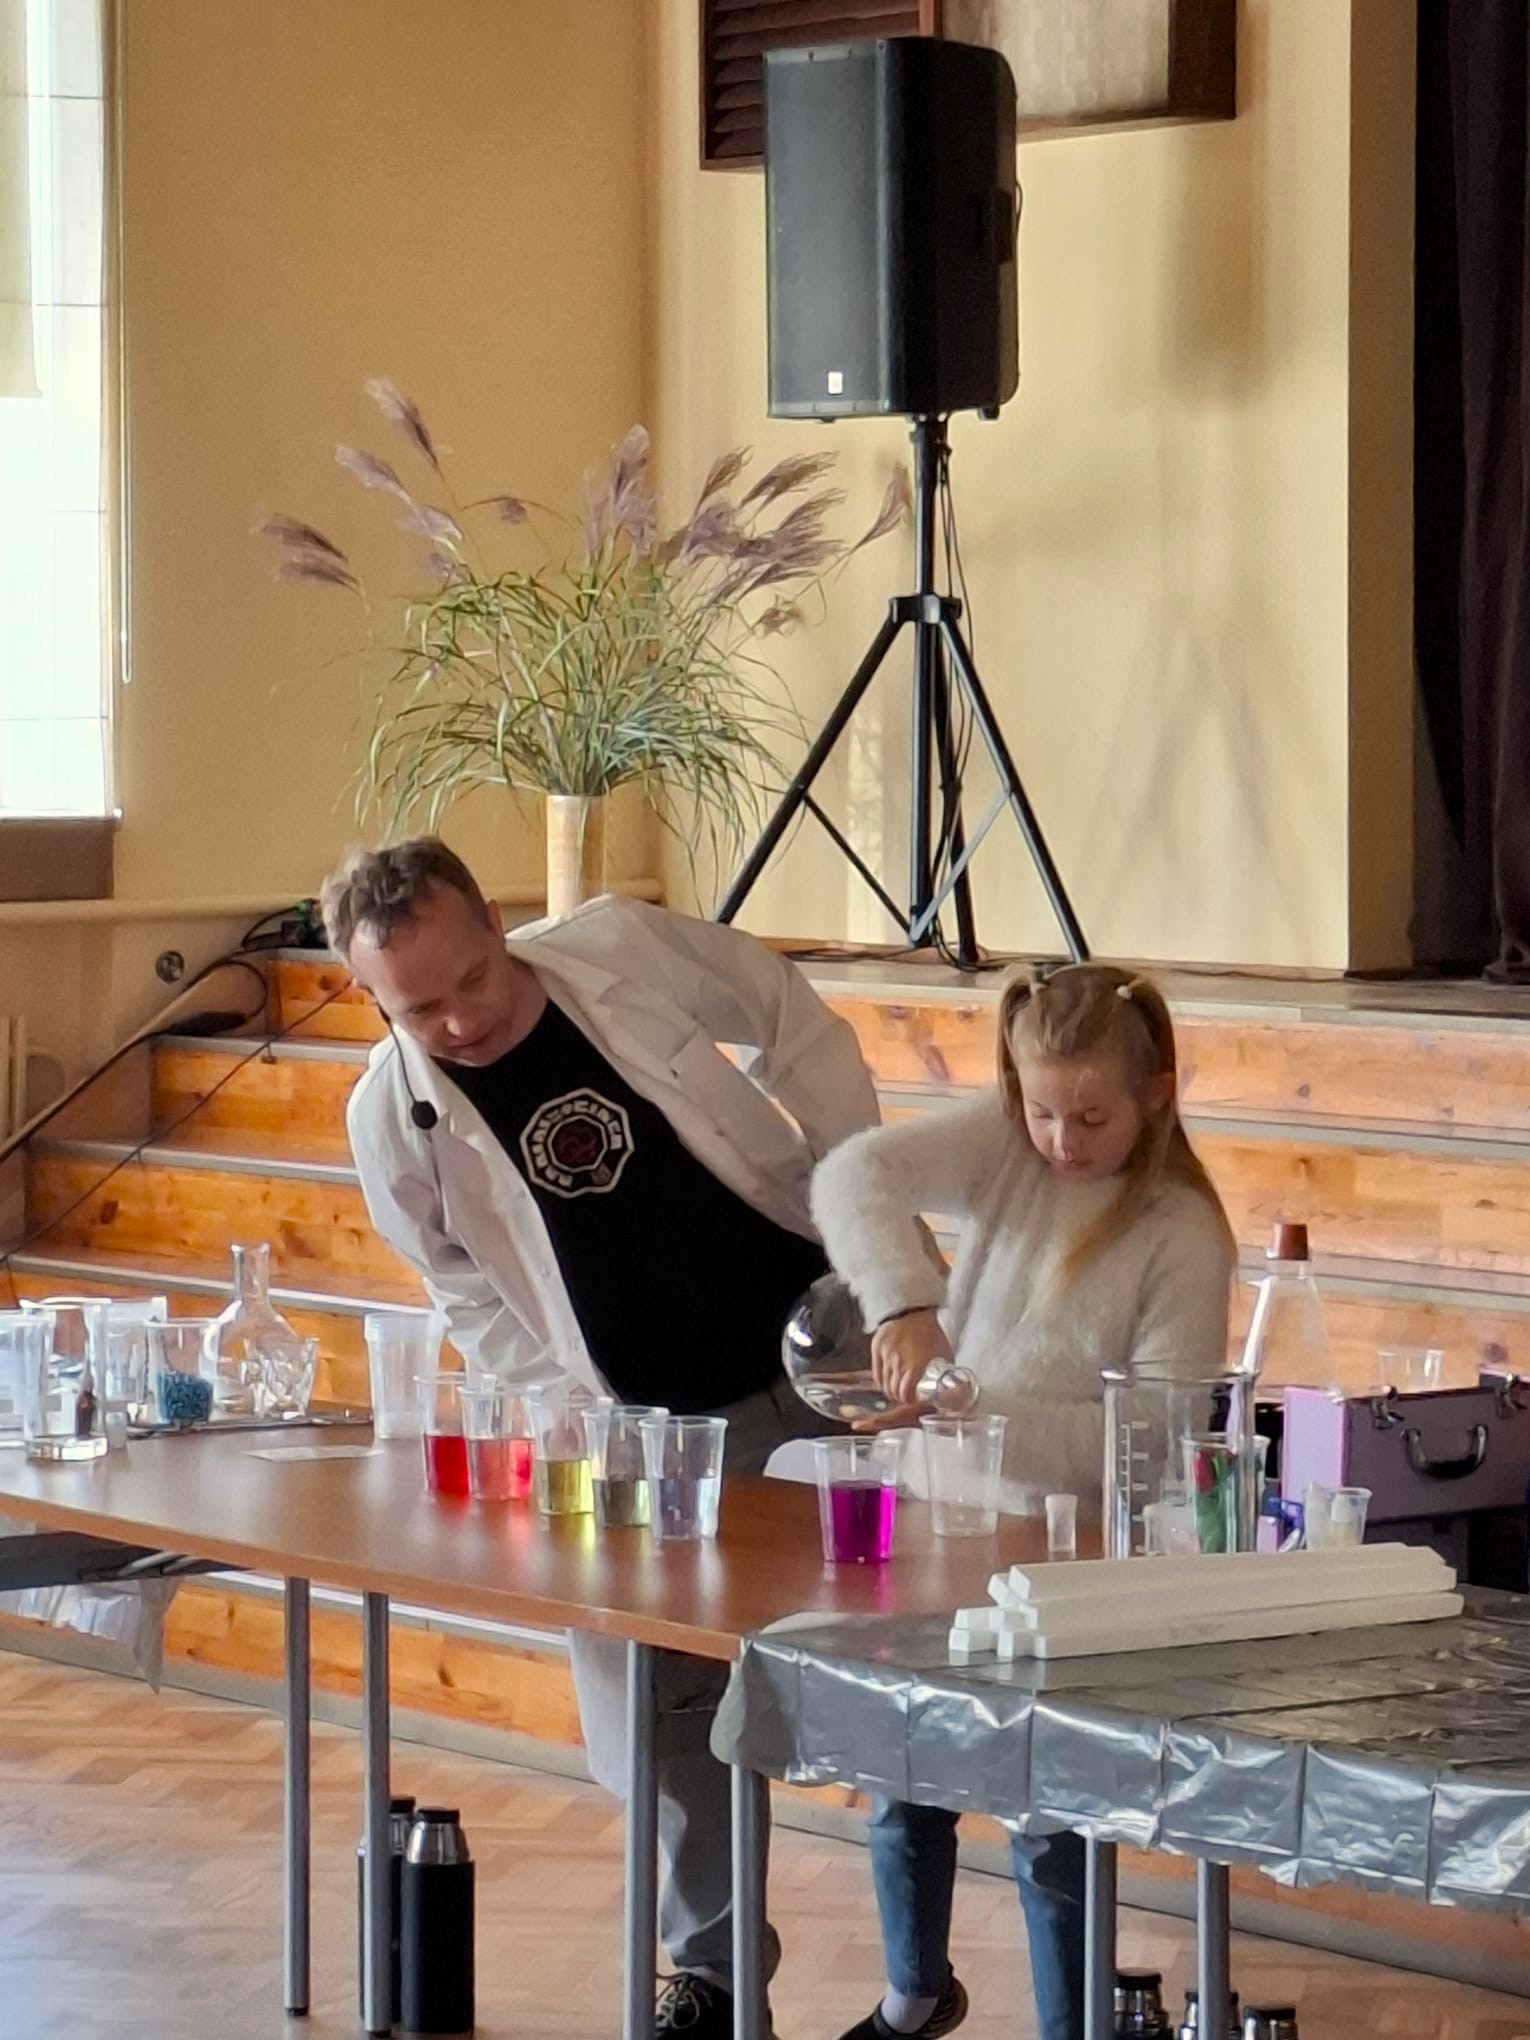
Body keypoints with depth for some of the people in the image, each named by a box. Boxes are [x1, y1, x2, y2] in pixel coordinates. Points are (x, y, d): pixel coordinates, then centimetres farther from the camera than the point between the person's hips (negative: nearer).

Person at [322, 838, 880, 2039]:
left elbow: (801, 1035, -1)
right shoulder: (395, 1120, -12)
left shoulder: (630, 950, -16)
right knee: (655, 1708, 2)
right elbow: (476, 1299, 0)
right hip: (649, 1431, 1)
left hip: (823, 1350, -1)